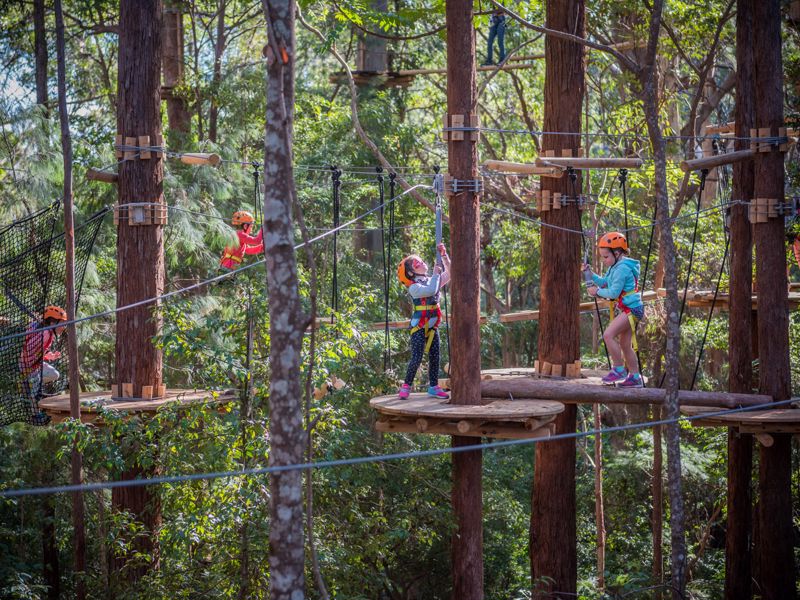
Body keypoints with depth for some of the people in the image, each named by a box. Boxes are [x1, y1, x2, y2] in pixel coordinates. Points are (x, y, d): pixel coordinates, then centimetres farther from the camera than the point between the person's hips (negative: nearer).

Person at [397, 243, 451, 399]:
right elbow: (431, 290, -29)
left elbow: (449, 273, 10)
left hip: (432, 327, 7)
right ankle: (406, 386, 1)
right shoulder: (414, 287, -12)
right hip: (419, 327, -7)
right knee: (416, 359, -10)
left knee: (434, 357, 8)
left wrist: (444, 256, 0)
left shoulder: (431, 281, 11)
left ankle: (433, 387, 16)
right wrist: (436, 273, -16)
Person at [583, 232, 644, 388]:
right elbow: (604, 282, 19)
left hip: (631, 309, -11)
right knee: (625, 344, 14)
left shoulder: (622, 268, -17)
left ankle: (619, 369, -12)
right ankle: (635, 377, 20)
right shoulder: (615, 267, 13)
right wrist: (590, 273, 8)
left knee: (608, 335, -18)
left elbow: (613, 292, -21)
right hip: (630, 309, 11)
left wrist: (598, 291, -8)